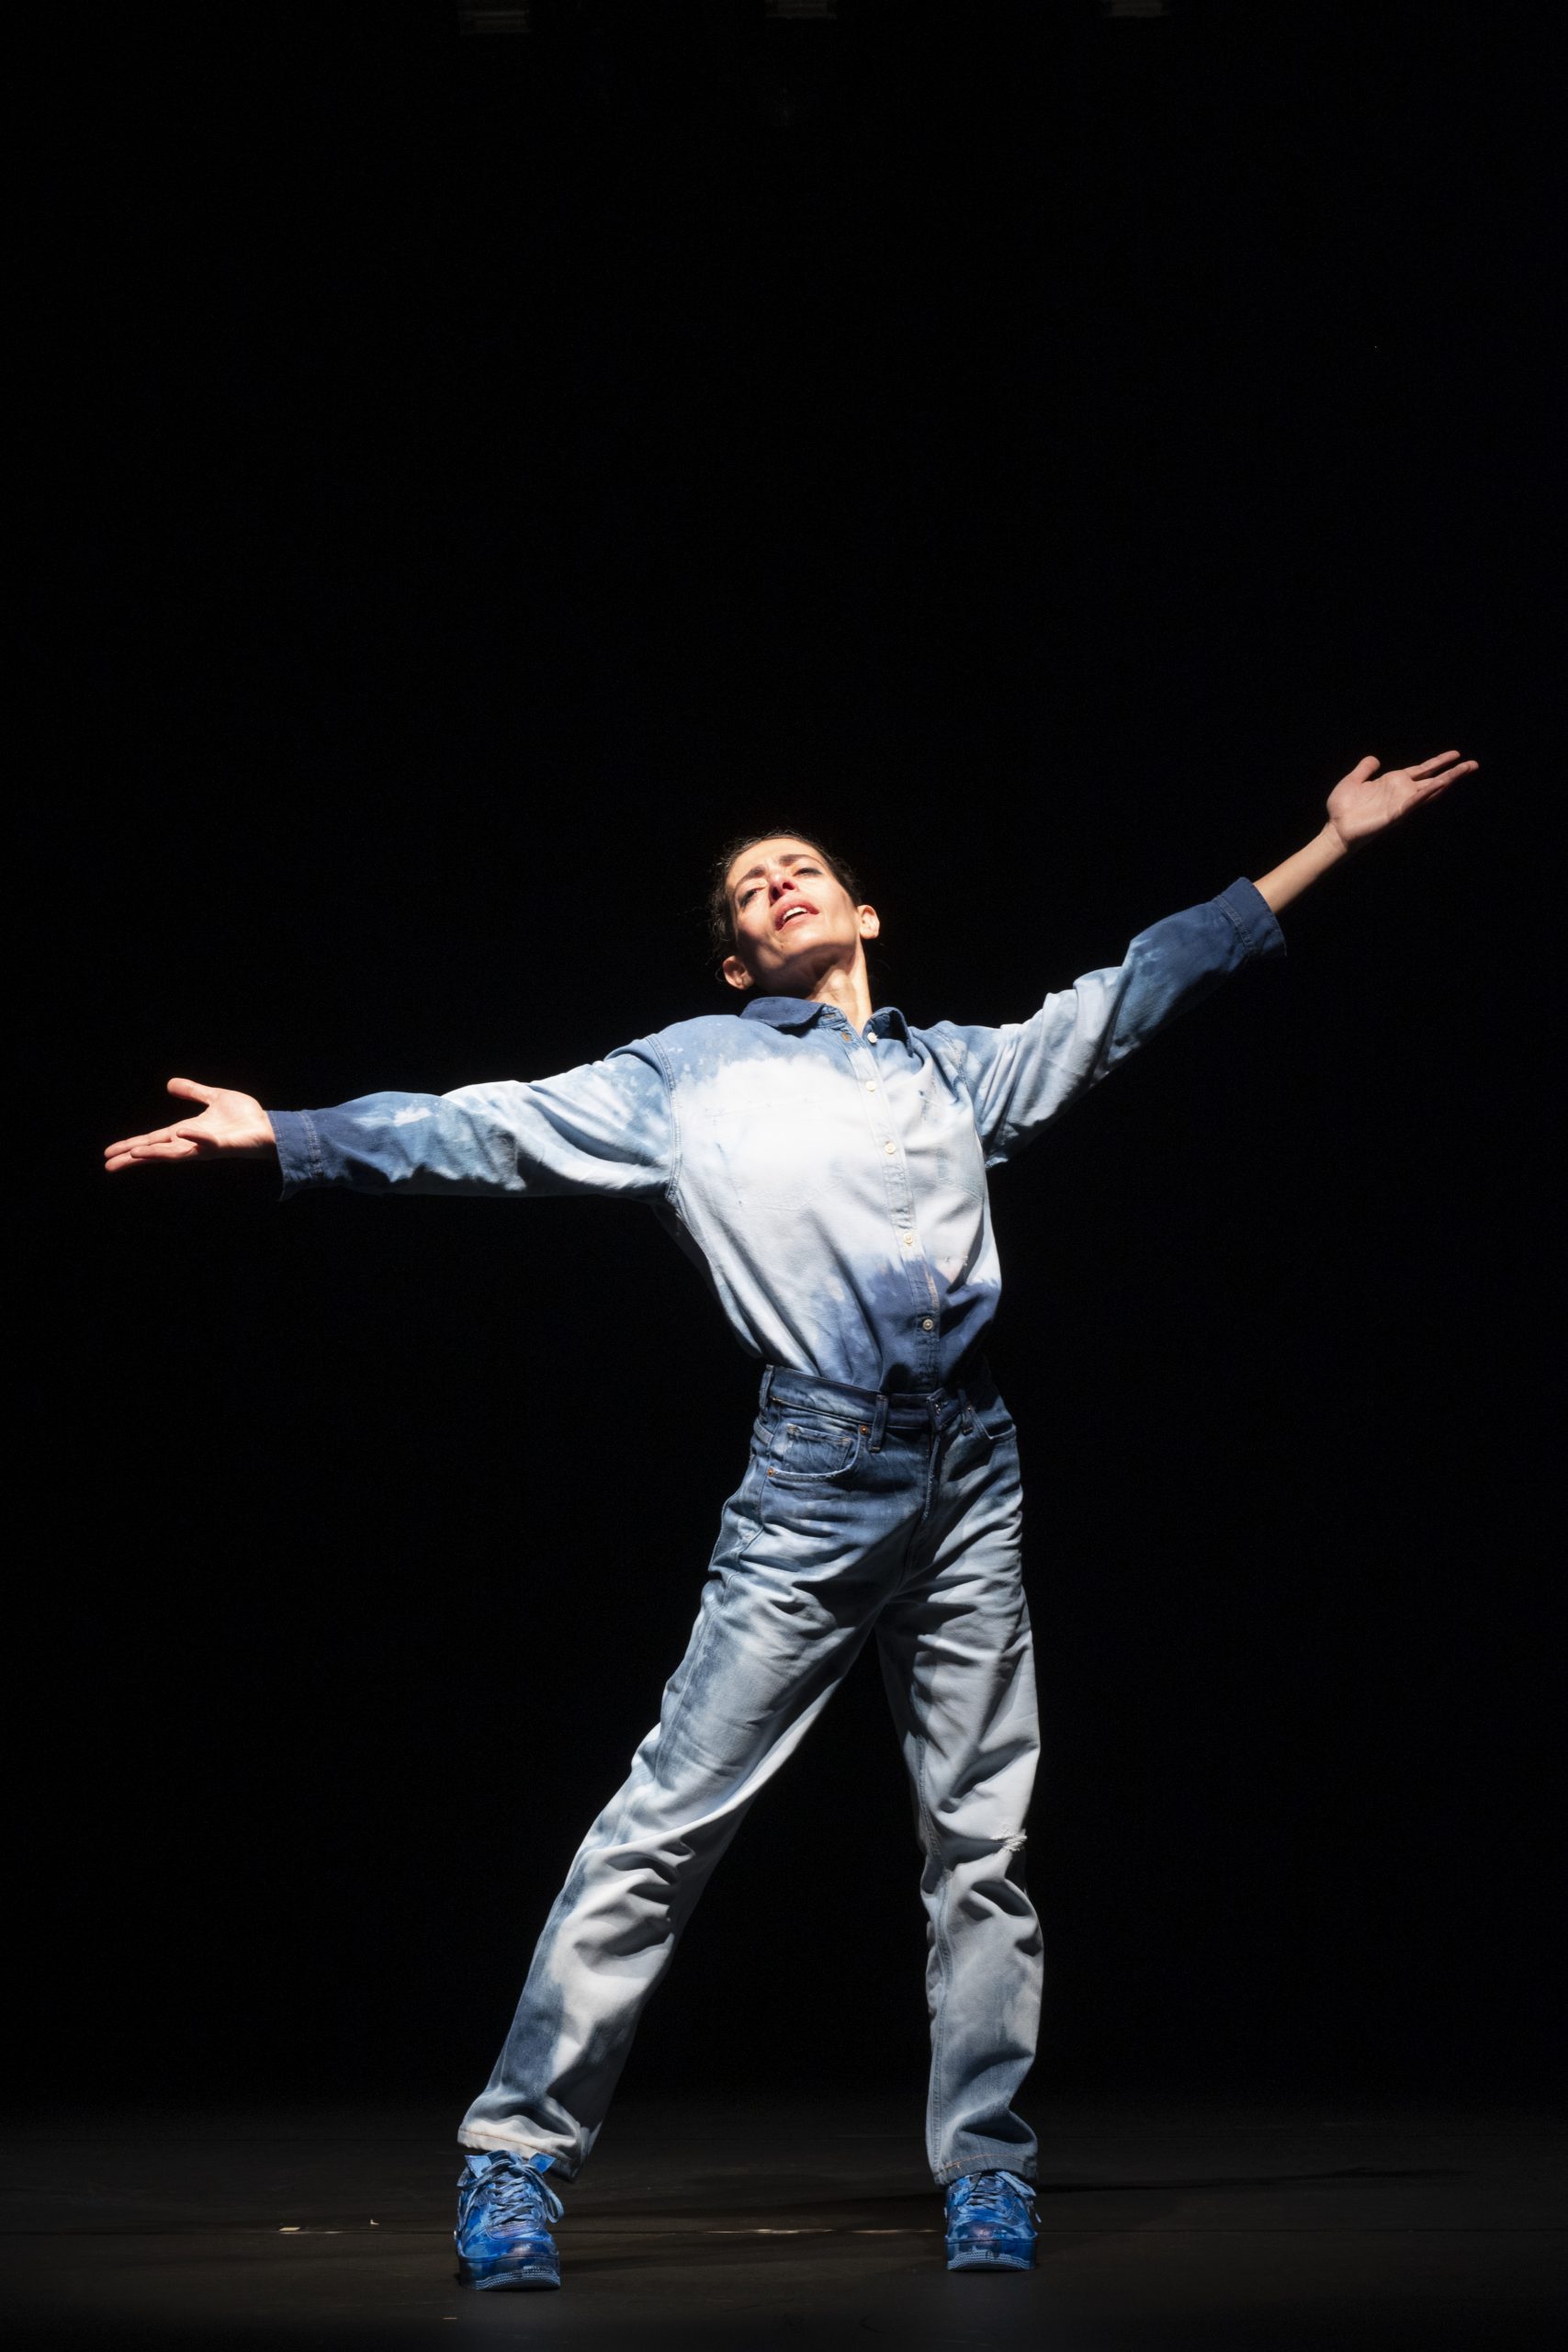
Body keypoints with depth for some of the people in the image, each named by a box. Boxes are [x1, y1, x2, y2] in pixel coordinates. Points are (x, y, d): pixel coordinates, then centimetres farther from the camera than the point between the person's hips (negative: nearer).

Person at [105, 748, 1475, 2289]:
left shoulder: (964, 1066, 18)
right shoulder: (688, 1074, 10)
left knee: (983, 1841, 6)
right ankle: (518, 2155, -1)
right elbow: (489, 1130, 5)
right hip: (813, 1482, -3)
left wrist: (1333, 843, 20)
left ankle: (986, 2174, 16)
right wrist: (285, 1135, -4)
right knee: (666, 1825, -7)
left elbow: (1139, 986, 21)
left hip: (971, 1480, 3)